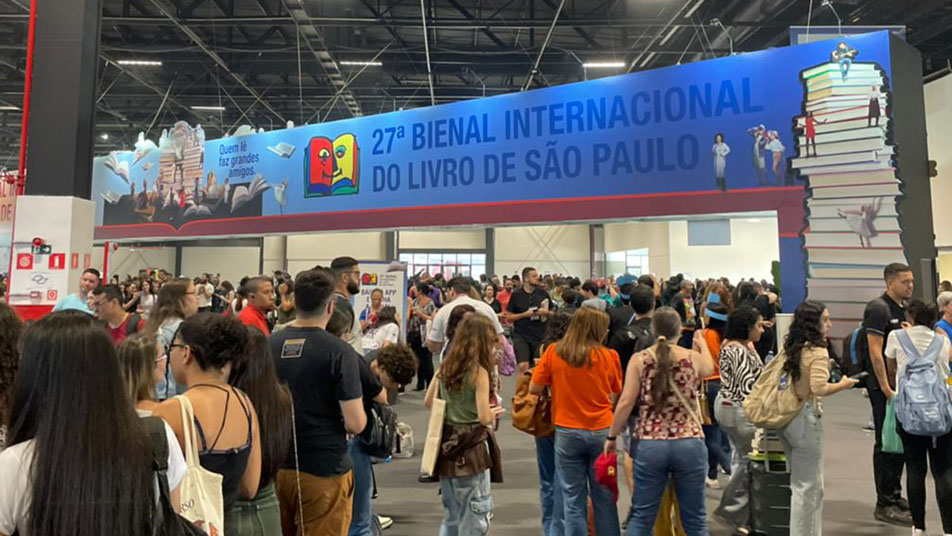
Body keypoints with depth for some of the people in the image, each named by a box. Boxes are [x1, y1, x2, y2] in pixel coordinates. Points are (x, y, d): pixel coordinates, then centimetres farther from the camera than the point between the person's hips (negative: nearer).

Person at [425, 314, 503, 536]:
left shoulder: (444, 366, 3)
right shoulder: (479, 371, -17)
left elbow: (428, 402, 10)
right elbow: (484, 418, -20)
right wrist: (494, 412, 0)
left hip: (447, 447, 7)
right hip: (471, 450, -7)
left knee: (451, 516, 20)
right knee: (475, 517, 7)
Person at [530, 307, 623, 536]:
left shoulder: (554, 352, -6)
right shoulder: (609, 356, -5)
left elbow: (534, 388, -1)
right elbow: (614, 398, 2)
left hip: (567, 432, 0)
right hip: (601, 431, 1)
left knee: (573, 500, 7)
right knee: (604, 498, 14)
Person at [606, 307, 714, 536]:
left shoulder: (639, 360, -4)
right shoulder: (694, 358, 0)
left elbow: (626, 403, -8)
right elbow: (709, 368, 25)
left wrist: (612, 436, 4)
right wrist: (702, 343, 44)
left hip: (649, 445, 0)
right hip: (689, 444, 1)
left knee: (641, 516, 10)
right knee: (695, 517, 14)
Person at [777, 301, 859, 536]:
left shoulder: (789, 348, 9)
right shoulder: (818, 351, -15)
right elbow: (819, 388, -22)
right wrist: (843, 384, -7)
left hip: (787, 417, 8)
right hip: (805, 417, -8)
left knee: (800, 483, 19)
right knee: (809, 486, 5)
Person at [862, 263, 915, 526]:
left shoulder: (902, 310, 15)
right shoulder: (878, 308, -14)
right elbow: (875, 351, -19)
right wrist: (886, 388, -20)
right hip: (884, 387, -9)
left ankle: (895, 495, 28)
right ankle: (884, 504, 6)